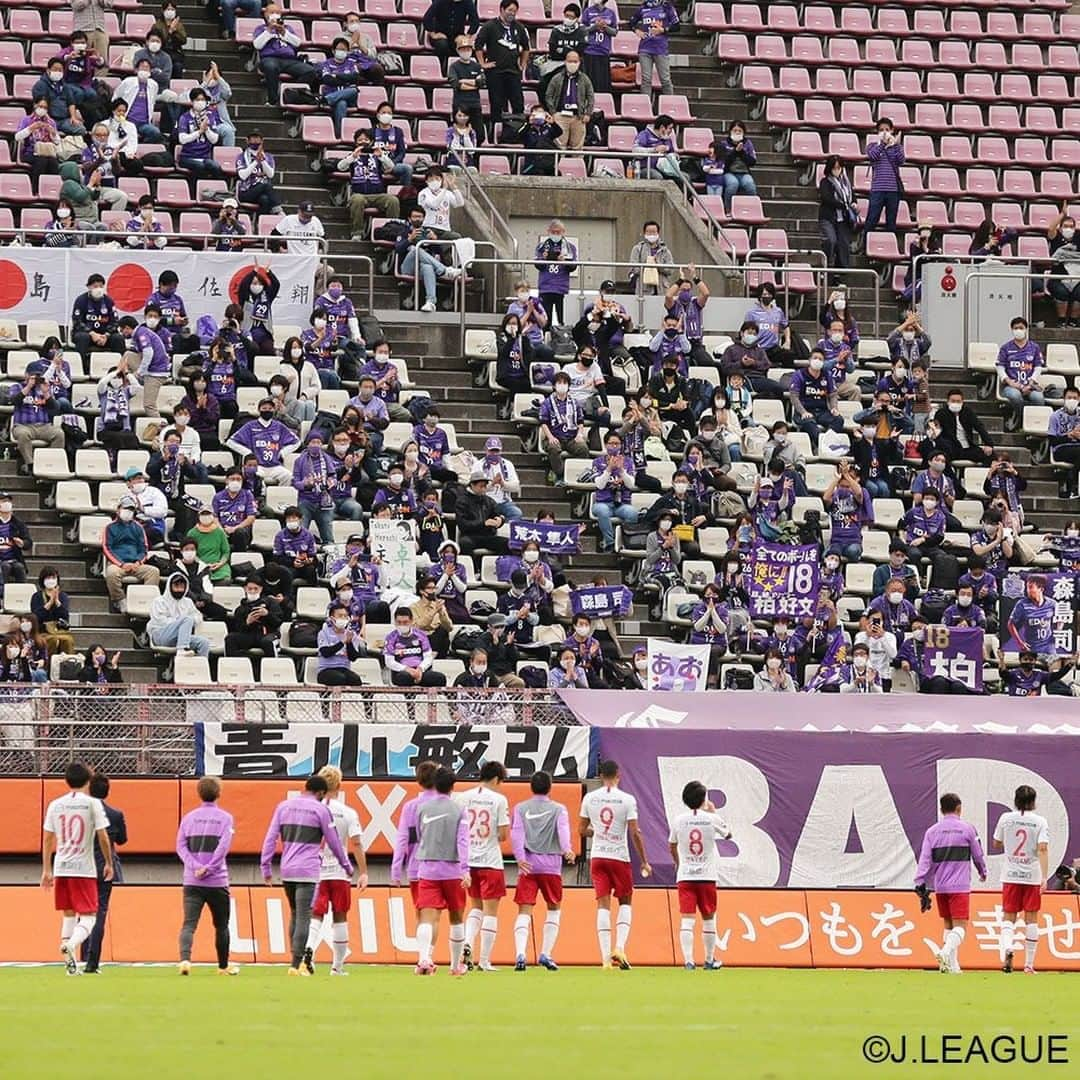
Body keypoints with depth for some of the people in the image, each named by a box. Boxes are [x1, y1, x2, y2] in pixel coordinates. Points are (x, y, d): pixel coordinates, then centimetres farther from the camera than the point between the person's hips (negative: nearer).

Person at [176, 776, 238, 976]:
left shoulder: (189, 817, 10)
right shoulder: (225, 818, 2)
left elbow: (181, 846, 1)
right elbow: (224, 846, -11)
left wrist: (196, 867, -8)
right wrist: (209, 869, -11)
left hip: (192, 882, 1)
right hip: (217, 882, -1)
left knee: (189, 923, -8)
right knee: (221, 925, 15)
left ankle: (185, 958, -31)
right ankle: (223, 966, 27)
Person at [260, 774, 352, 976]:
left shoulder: (284, 806, 10)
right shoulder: (320, 810, -2)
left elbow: (270, 838, 6)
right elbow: (334, 842, 3)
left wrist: (265, 866, 9)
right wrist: (347, 867, 16)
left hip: (286, 871, 5)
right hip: (308, 872, -5)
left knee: (295, 914, 17)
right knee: (303, 917, -5)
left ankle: (297, 960, 17)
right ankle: (296, 964, -9)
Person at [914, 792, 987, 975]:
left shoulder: (932, 831, 6)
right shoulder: (967, 829, -1)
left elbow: (924, 860, -1)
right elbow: (978, 855, 8)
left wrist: (921, 886, -2)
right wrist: (983, 872, 29)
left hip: (940, 886, 4)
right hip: (960, 885, -4)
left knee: (948, 925, 16)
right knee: (959, 925, -7)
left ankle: (952, 964, 14)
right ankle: (946, 952, -33)